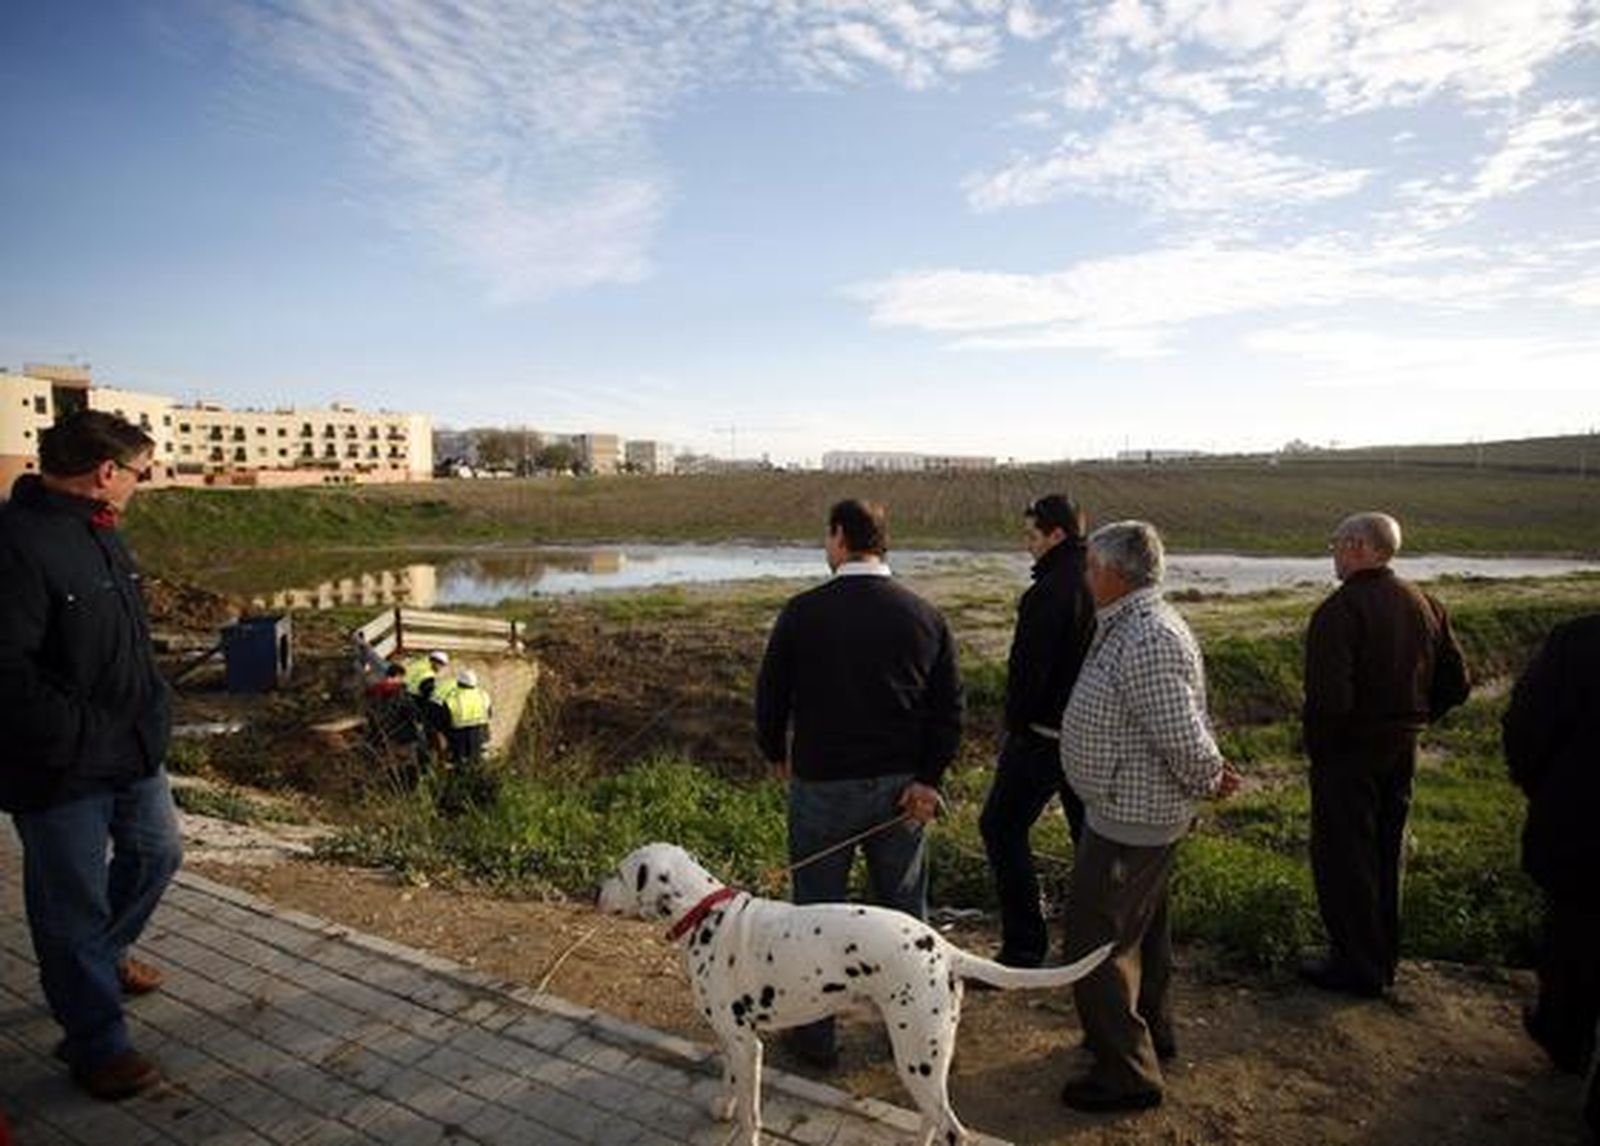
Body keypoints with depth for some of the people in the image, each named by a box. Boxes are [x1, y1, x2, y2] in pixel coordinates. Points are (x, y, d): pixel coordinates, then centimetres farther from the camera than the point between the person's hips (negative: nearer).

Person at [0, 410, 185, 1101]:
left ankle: (102, 958, 50)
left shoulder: (96, 531, 8)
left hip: (132, 751, 9)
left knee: (156, 853, 25)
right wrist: (83, 737, -23)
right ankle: (95, 1045, 25)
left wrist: (150, 712, 13)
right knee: (75, 903, 7)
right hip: (61, 773, -9)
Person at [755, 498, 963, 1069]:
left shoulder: (802, 612, -10)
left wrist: (776, 754, 14)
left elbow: (770, 695, -3)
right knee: (904, 910, 18)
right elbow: (949, 705, -3)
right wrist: (927, 779, -2)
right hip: (899, 786, 3)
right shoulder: (925, 615, -1)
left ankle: (816, 1035, 26)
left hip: (822, 785, -3)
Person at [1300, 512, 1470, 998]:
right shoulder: (1425, 604, 3)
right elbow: (1455, 683, 9)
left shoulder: (1339, 610, -22)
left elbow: (1328, 698, -28)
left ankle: (1357, 967, 17)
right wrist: (1410, 719, 15)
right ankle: (1383, 960, 34)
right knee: (1385, 856, 20)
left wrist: (1317, 748, -12)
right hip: (1402, 752, 8)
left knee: (1342, 861, 6)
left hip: (1348, 755, -8)